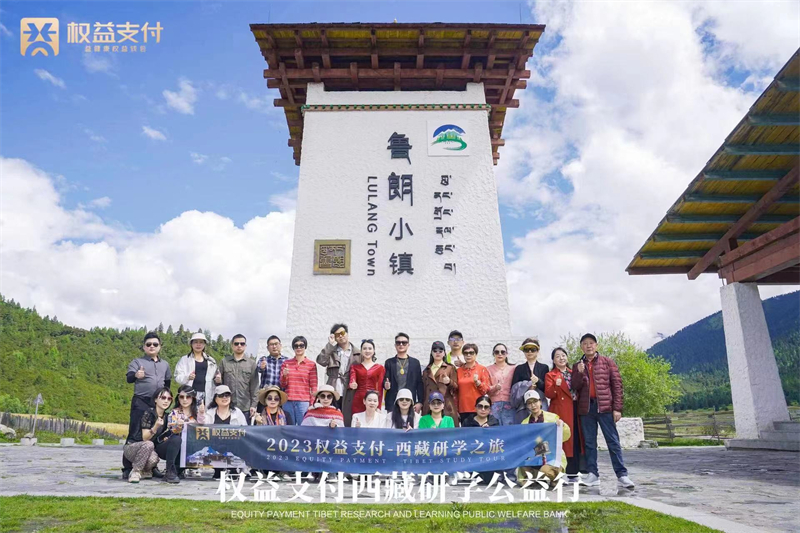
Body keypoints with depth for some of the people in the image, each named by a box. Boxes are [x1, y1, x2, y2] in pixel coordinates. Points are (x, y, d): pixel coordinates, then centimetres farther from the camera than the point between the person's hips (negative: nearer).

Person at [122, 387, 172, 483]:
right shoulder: (149, 412, -16)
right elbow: (145, 438, -20)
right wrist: (156, 426, -37)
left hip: (148, 450, 5)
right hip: (131, 447, -5)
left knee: (153, 459, -30)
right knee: (148, 444, -37)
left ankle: (145, 470, 4)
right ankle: (135, 471, -18)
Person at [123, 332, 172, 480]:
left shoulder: (165, 364, 15)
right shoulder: (137, 362, 2)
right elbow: (128, 378, -15)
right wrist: (136, 375, -36)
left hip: (158, 404, 4)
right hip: (141, 403, -4)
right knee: (135, 435, -4)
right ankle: (127, 468, 0)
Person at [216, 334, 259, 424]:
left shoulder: (251, 363, 5)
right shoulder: (224, 362, 9)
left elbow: (254, 386, 3)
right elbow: (219, 382, 13)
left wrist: (253, 405, -4)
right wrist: (217, 381, -10)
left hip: (245, 407, -1)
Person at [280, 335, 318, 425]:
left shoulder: (311, 364, 2)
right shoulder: (286, 363, 10)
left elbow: (313, 387, 2)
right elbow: (282, 385, 11)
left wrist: (312, 404, -5)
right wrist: (284, 375, -9)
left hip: (303, 402, -2)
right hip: (288, 402, 3)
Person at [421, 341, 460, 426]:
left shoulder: (450, 368, 11)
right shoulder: (426, 371, 20)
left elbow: (456, 387, 6)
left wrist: (449, 382, -14)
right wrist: (421, 404, 9)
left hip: (446, 407, -2)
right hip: (429, 408, 3)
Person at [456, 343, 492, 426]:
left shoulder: (482, 369, 2)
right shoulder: (459, 371, 10)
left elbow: (487, 390, -1)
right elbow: (456, 391, 12)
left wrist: (477, 382, -18)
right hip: (463, 410, 3)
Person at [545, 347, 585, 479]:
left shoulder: (573, 373, 16)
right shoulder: (550, 375, 2)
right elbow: (548, 394, -9)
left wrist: (582, 374, -3)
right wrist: (555, 386, -28)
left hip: (576, 410, 5)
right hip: (561, 411, -5)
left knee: (576, 439, 7)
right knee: (564, 440, -7)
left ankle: (574, 470, 16)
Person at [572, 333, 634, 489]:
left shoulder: (607, 362, 5)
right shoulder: (578, 366, 13)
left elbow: (617, 384, 1)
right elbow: (575, 387, 5)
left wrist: (617, 408, -6)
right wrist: (580, 373, -12)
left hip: (605, 406, -3)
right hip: (586, 407, 3)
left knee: (613, 441, -2)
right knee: (589, 443, 7)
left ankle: (622, 475, 2)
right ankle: (593, 474, 13)